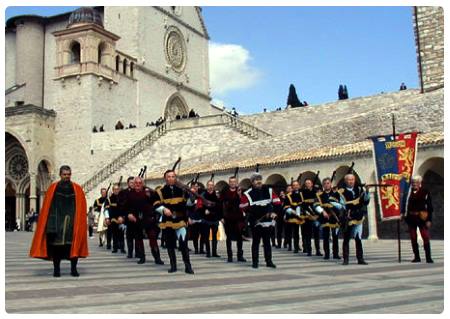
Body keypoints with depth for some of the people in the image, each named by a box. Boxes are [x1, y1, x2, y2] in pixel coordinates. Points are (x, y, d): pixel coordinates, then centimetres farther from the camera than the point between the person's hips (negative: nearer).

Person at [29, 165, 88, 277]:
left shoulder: (77, 188, 7)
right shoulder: (53, 188, 5)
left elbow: (82, 206, 5)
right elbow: (46, 206, 4)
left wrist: (80, 221, -4)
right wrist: (48, 222, -4)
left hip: (72, 220, 0)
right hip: (56, 220, 0)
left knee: (74, 244, -2)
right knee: (56, 244, 0)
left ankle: (73, 269, 8)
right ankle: (56, 269, 11)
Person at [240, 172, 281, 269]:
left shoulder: (269, 190, 6)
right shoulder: (247, 194, -4)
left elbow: (277, 202, 7)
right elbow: (243, 207, -4)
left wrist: (274, 212, -5)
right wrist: (253, 210, -13)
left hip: (267, 221, 3)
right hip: (255, 222, -3)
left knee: (267, 241, 10)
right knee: (255, 241, 2)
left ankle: (269, 261, 17)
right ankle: (255, 262, 9)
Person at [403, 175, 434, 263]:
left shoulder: (425, 192, -2)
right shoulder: (409, 192, 6)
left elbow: (429, 207, -3)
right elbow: (406, 204, 10)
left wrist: (429, 220, -8)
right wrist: (403, 214, -2)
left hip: (422, 217, -3)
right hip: (411, 218, 3)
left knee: (426, 238, -3)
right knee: (413, 238, 7)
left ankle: (428, 257, 3)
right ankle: (416, 257, 16)